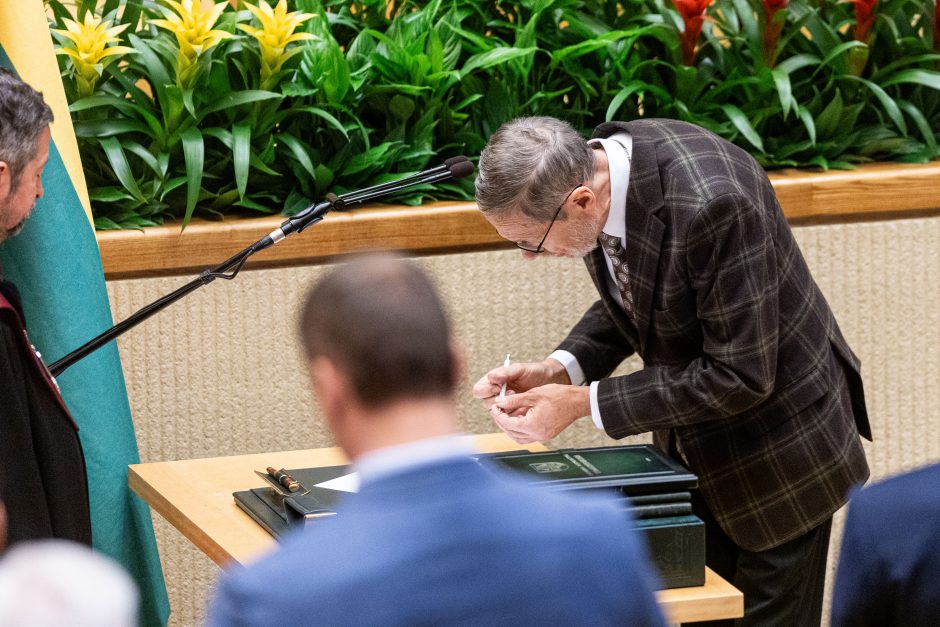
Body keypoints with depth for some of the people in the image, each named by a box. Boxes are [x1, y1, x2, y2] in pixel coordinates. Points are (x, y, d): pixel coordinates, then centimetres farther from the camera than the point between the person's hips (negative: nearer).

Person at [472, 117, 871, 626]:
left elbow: (740, 376, -28)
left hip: (775, 454, -7)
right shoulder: (592, 166, -10)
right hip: (691, 451, 7)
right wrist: (558, 370, -11)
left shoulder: (712, 204, -34)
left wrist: (585, 403, -26)